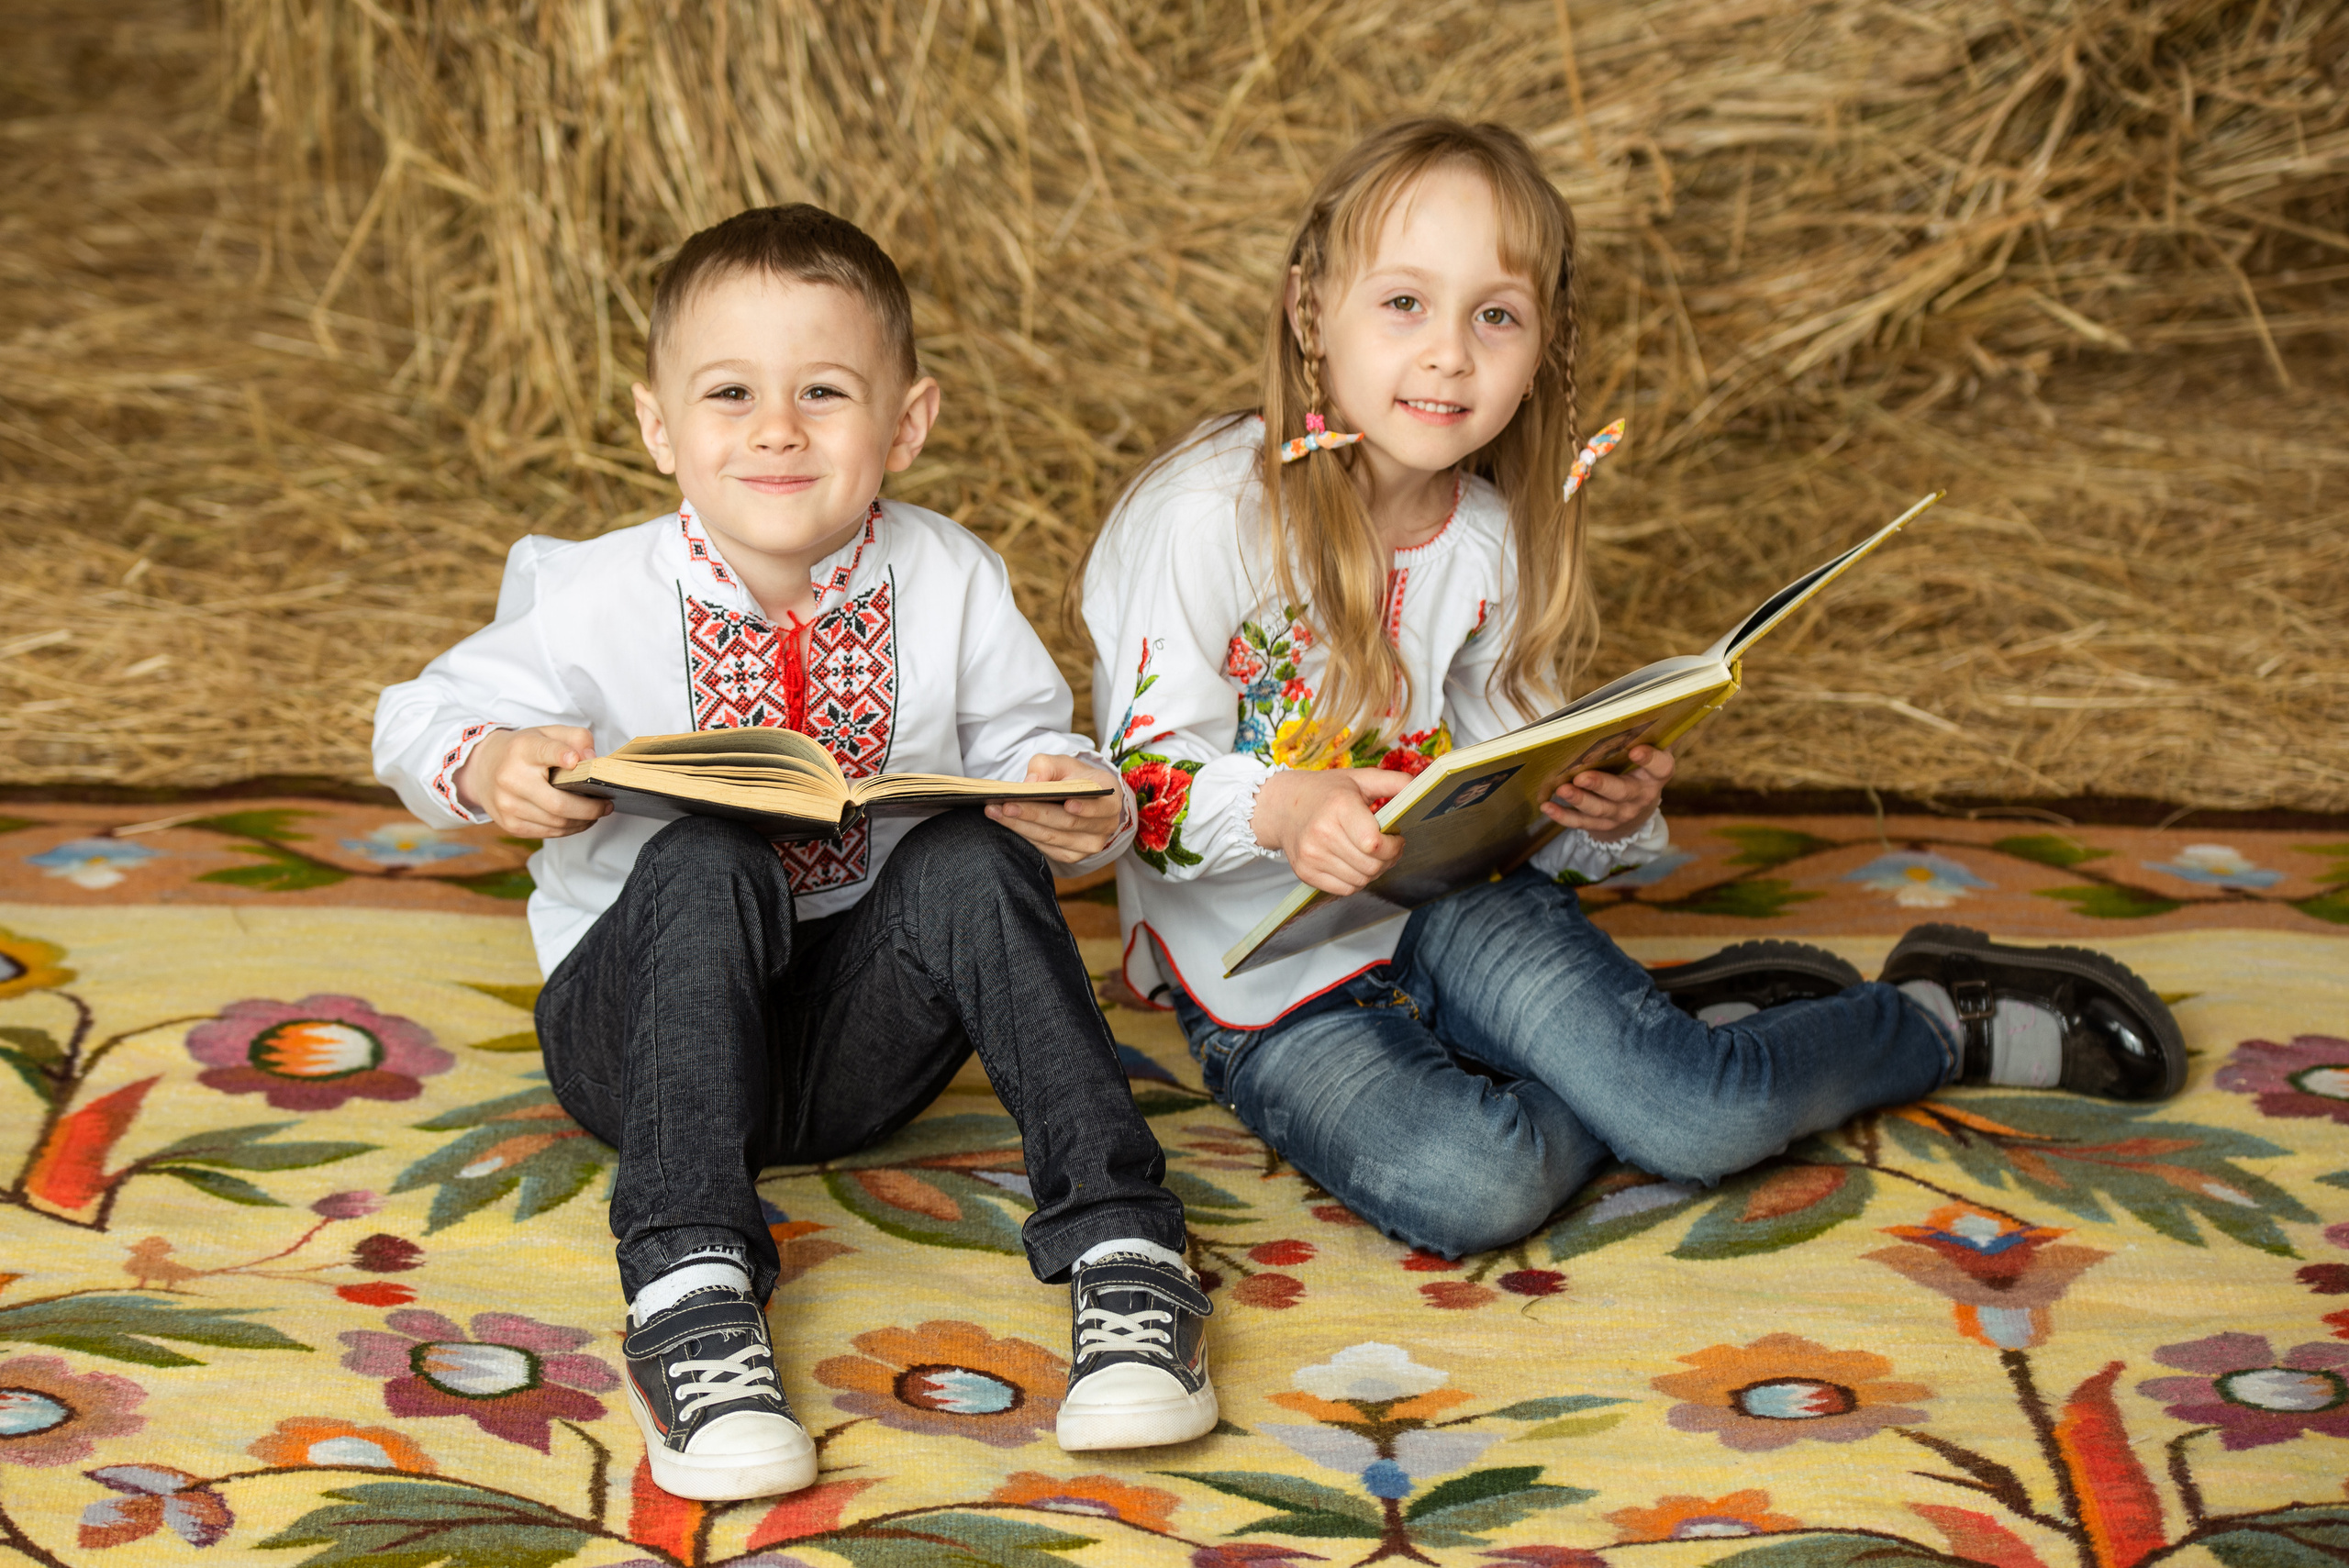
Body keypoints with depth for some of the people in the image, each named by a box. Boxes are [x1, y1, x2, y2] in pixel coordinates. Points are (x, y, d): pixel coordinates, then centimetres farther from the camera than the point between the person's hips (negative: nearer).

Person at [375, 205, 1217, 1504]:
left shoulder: (949, 586, -3)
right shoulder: (600, 599, -8)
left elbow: (1023, 743, 3)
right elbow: (425, 717, -1)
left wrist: (1078, 804, -21)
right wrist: (493, 767, -26)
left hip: (860, 1036, 2)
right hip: (643, 1027, -2)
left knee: (970, 861, -28)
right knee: (704, 863, -34)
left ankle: (1120, 1249, -30)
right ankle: (689, 1298, -42)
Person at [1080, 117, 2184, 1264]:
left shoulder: (1492, 541, 0)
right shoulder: (1207, 514, -18)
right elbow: (1145, 779, -17)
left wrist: (1601, 814, -14)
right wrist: (1280, 810, -38)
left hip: (1446, 906, 4)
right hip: (1265, 988, -3)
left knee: (1704, 1121, -20)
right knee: (1471, 1188, -31)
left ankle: (1941, 1022, 8)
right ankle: (1666, 1034, -5)